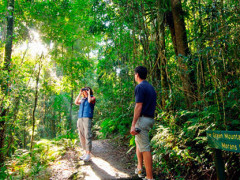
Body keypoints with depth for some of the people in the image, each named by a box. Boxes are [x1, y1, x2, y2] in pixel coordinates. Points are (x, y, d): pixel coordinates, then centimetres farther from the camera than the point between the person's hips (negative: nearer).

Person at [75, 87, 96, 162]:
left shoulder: (92, 98, 10)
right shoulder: (82, 99, 24)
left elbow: (89, 100, -13)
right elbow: (76, 102, 6)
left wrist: (89, 93, 2)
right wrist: (80, 93, 10)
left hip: (87, 118, -6)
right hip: (80, 119, 6)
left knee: (87, 136, -12)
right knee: (82, 137, 4)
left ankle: (88, 154, -10)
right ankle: (86, 153, 12)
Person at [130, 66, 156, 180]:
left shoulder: (140, 87, -12)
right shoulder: (151, 87, 15)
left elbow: (138, 106, -20)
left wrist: (133, 125, -20)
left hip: (142, 119, -10)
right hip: (150, 119, 10)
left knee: (145, 149, -5)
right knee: (138, 141, 25)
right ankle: (139, 168, 29)